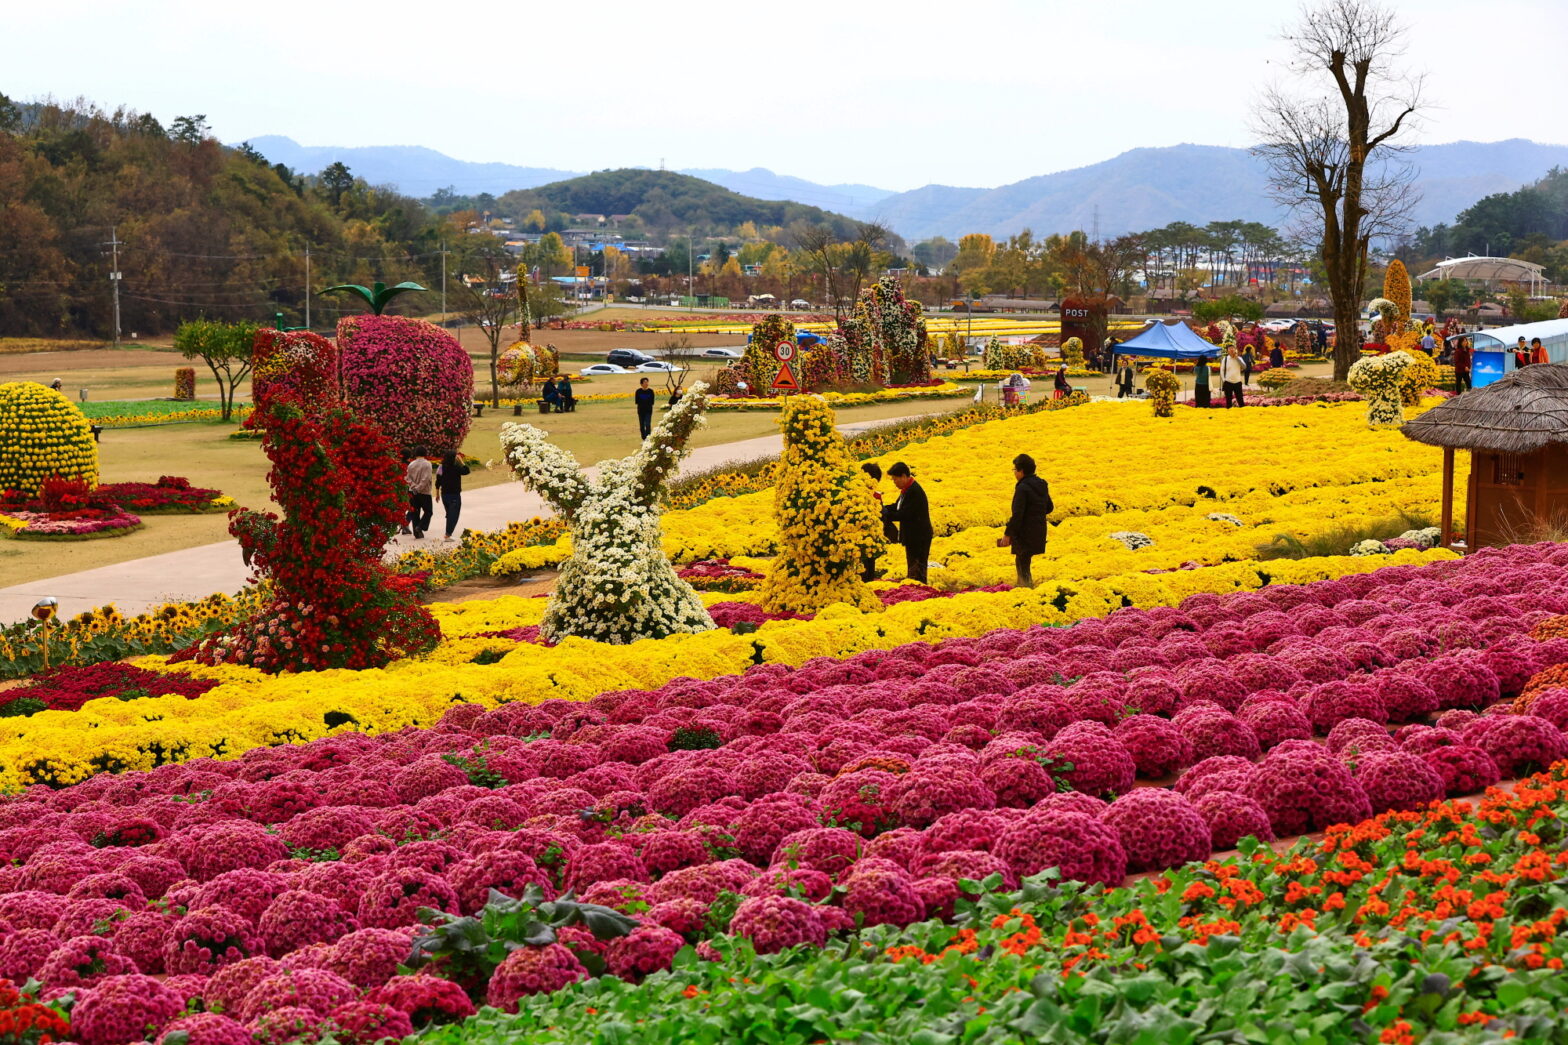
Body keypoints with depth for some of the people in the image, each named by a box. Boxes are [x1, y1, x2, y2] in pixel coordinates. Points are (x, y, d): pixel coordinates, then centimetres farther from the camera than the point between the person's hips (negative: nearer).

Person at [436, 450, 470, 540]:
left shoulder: (441, 468, 1)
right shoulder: (455, 468, -17)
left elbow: (438, 483, 7)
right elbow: (466, 471, -5)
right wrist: (461, 461, -3)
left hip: (444, 494, 6)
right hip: (454, 495, -6)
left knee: (449, 515, 20)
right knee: (453, 515, 0)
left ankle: (448, 533, 25)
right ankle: (448, 535, -6)